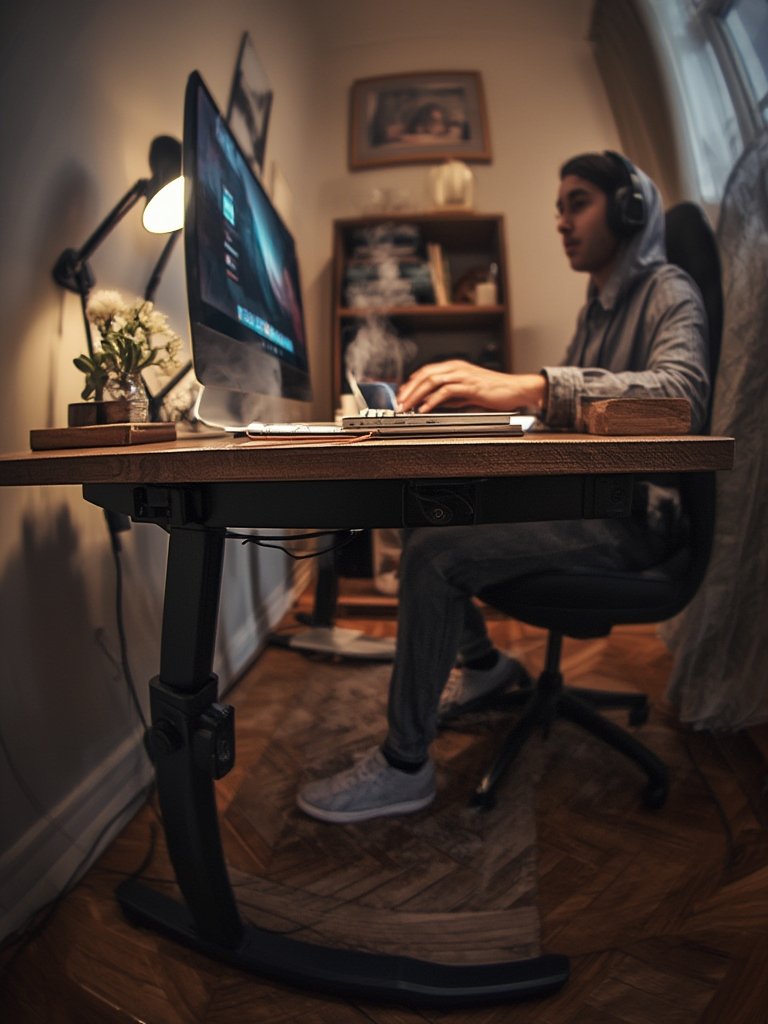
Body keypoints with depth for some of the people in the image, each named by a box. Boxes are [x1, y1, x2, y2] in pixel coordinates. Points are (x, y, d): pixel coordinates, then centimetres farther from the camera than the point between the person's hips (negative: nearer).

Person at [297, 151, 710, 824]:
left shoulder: (670, 294, -8)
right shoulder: (600, 305, 21)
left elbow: (681, 391, -30)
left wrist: (526, 385, -42)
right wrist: (483, 391, -1)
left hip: (634, 514, -9)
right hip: (581, 496, 9)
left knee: (433, 550, -25)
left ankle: (404, 766, -10)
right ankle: (481, 661, 21)